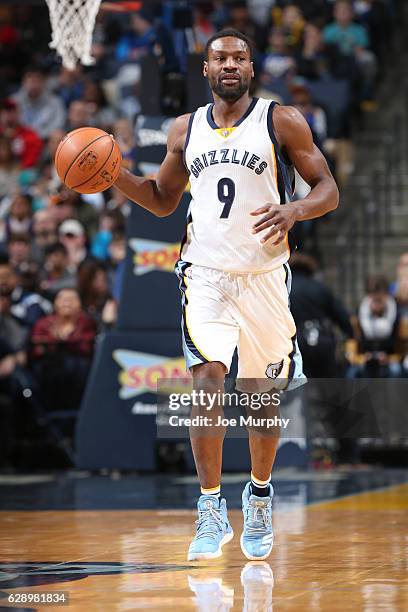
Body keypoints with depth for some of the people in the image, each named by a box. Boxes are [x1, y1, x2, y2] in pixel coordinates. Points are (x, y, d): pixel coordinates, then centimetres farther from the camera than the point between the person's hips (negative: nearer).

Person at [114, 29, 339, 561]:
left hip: (264, 273, -1)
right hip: (205, 272, 1)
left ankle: (259, 497, 28)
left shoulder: (282, 121, -1)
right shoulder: (186, 129, 10)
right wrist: (116, 175, 3)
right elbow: (164, 200, 20)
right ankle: (211, 509, -10)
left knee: (262, 392, 7)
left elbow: (328, 191, -1)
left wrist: (292, 211, -22)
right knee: (207, 379, -15)